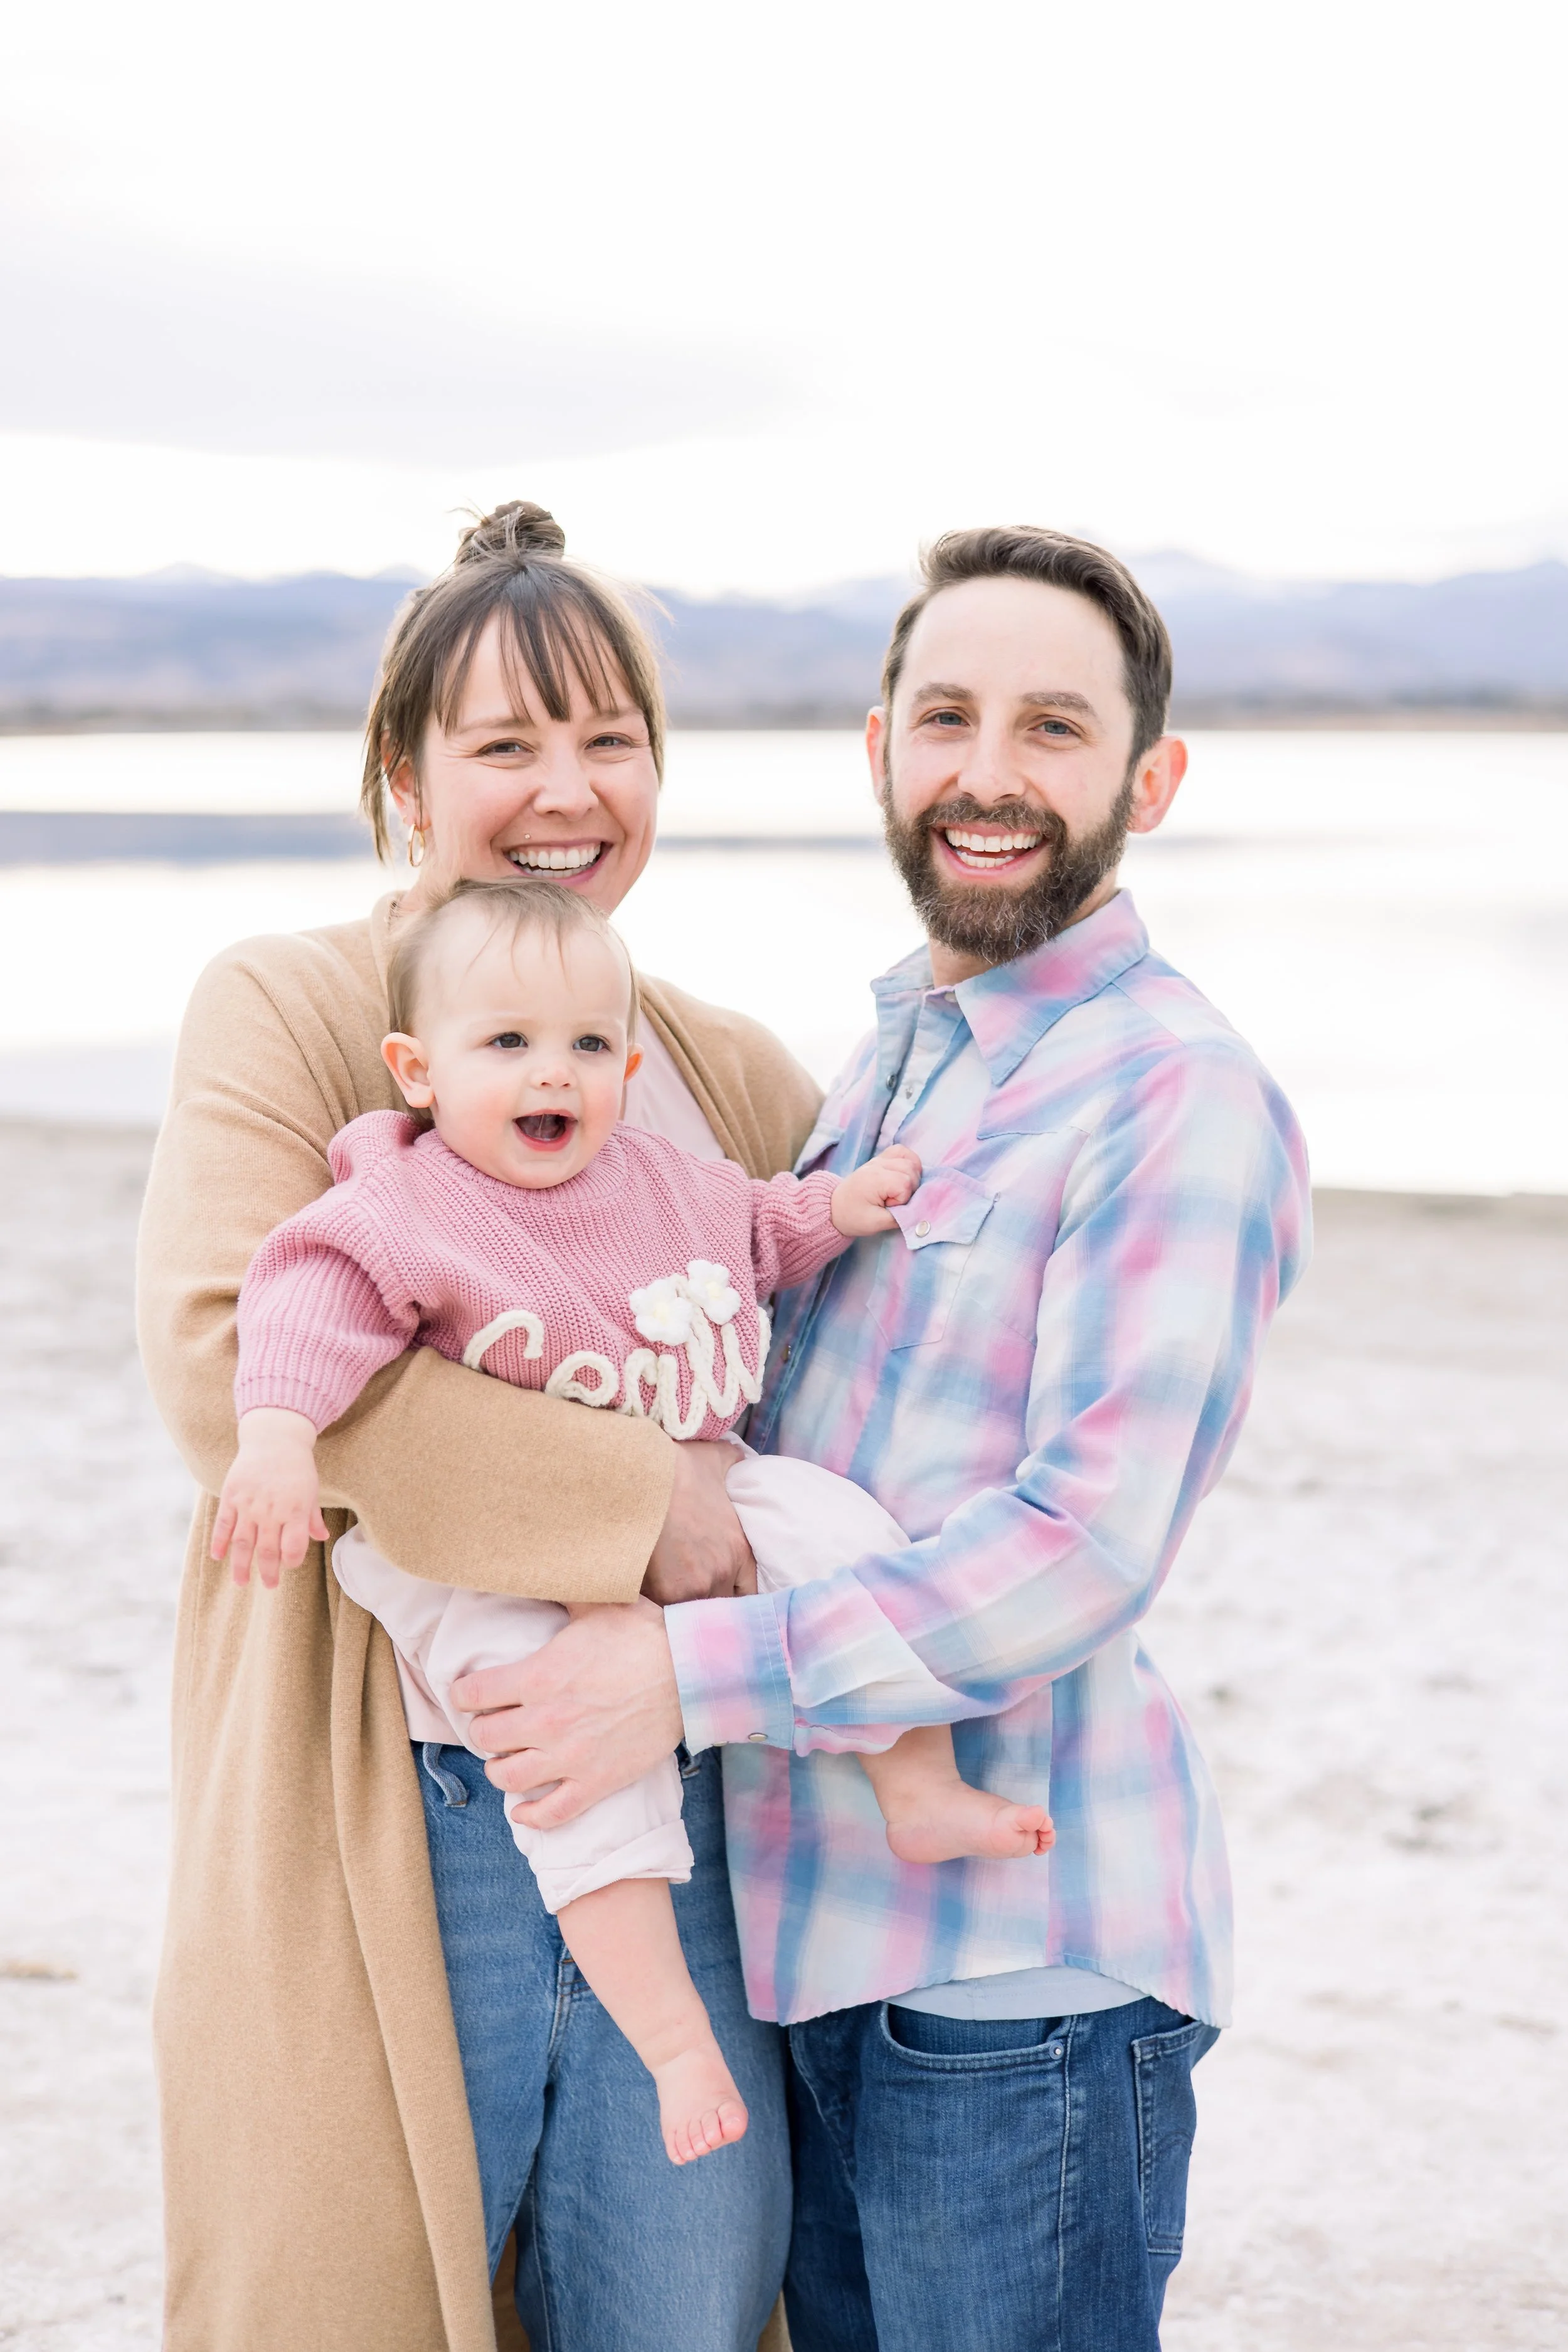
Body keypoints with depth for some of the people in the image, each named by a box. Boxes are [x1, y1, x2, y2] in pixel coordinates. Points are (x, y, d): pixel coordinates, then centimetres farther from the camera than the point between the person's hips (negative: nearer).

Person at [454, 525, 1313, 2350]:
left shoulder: (1182, 1101, -14)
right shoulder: (885, 1060, 13)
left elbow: (1085, 1548, -22)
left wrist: (693, 1672, -23)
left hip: (1022, 1952, -8)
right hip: (813, 1922, 8)